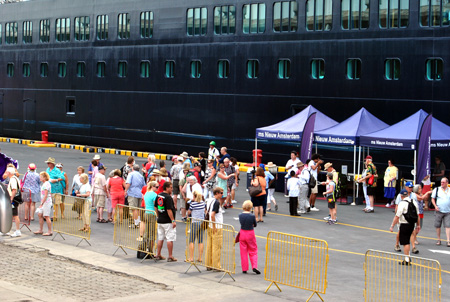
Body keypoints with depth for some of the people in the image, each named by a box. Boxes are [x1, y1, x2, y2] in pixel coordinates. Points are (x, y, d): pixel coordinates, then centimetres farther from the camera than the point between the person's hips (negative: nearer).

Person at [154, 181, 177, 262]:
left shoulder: (158, 196, 8)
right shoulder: (168, 197, -17)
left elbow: (156, 207, 16)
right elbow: (169, 210, -21)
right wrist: (173, 220, -17)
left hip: (160, 221, 8)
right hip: (167, 222, -8)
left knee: (160, 238, 14)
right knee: (170, 239, -2)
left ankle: (158, 255, 19)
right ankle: (170, 257, 0)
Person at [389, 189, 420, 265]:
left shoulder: (402, 203, -15)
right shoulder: (414, 202, 6)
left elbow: (397, 216, -17)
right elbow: (417, 215, 11)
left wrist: (392, 226, -12)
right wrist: (418, 225, 20)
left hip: (404, 225, -7)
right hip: (412, 224, 7)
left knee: (405, 242, -1)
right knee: (407, 241, 21)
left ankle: (407, 260, 2)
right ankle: (408, 257, 27)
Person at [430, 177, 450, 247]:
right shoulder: (436, 190, 4)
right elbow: (433, 199, 7)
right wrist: (435, 206, -8)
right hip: (438, 211, 0)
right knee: (437, 226, 5)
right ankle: (438, 240, 18)